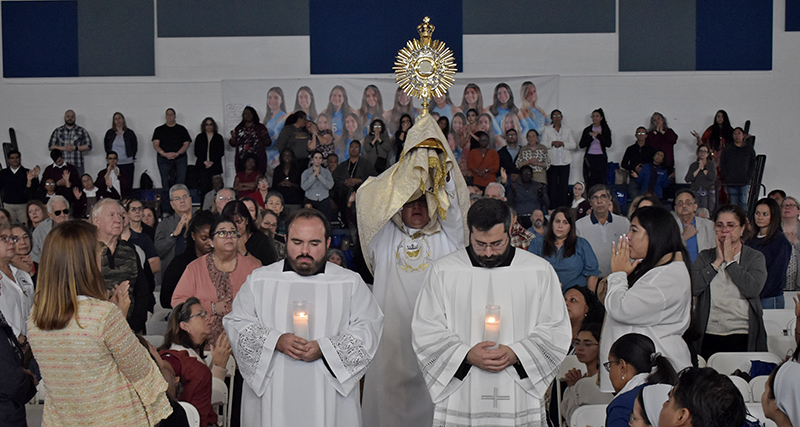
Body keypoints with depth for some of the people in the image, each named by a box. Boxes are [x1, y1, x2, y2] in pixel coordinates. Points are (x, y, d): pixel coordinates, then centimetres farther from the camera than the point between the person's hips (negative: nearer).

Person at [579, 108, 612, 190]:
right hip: (589, 158, 1)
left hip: (601, 158, 0)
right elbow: (581, 145, -1)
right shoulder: (587, 130, 8)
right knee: (590, 181, -4)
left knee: (601, 181, -4)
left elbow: (608, 144, -8)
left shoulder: (605, 130, 7)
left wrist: (598, 135, -14)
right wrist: (591, 136, -9)